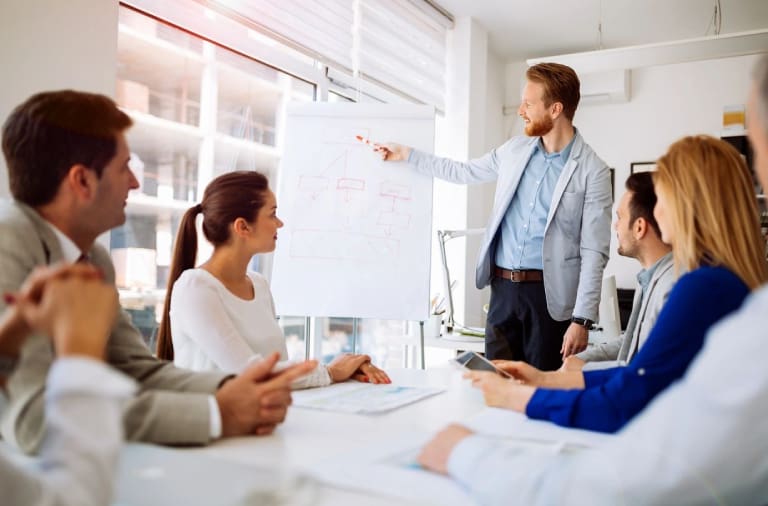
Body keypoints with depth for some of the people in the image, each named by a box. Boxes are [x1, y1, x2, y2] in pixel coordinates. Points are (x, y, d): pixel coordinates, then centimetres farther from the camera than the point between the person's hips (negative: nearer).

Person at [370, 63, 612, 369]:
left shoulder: (592, 171, -8)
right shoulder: (514, 150, 8)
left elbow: (594, 252, -10)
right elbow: (464, 172, 23)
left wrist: (582, 320, -15)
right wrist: (405, 155, 22)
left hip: (549, 294, -5)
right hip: (503, 287, 5)